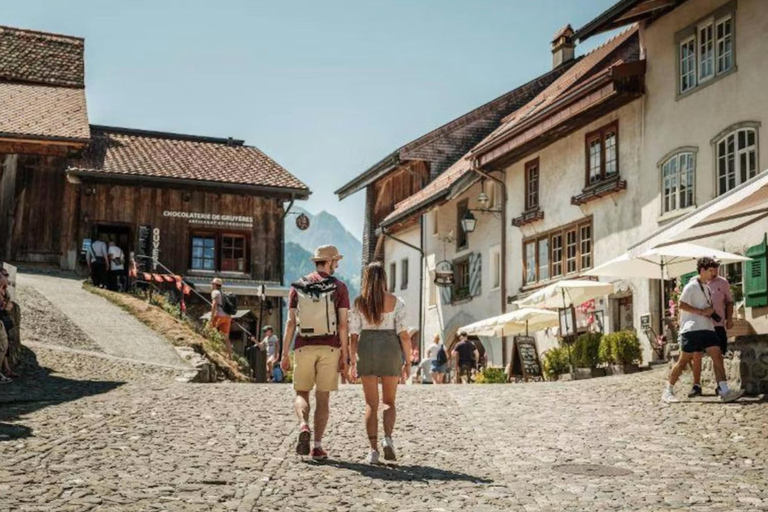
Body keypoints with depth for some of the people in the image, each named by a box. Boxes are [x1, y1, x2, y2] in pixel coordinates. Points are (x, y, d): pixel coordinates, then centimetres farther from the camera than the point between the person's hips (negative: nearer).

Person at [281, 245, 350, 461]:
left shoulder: (297, 287, 5)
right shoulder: (339, 287, 0)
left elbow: (290, 323, 2)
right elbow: (343, 324, -4)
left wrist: (285, 354, 4)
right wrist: (344, 355, 1)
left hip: (303, 347, 1)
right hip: (329, 348, -1)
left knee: (301, 393, 12)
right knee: (323, 397, 5)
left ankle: (304, 426, -15)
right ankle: (317, 445, 2)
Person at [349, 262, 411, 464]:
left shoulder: (358, 302, 1)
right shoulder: (396, 302, -3)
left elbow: (353, 335, -1)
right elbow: (404, 334, -7)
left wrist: (353, 362, 6)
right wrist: (408, 361, 0)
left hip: (366, 351, 1)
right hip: (390, 352, -1)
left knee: (371, 404, 7)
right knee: (389, 402, 13)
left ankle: (373, 450, 0)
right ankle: (388, 438, -10)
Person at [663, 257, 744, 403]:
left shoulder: (707, 287, 19)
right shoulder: (691, 286, -7)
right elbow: (682, 305, -14)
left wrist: (710, 313, 10)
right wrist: (702, 311, -18)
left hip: (707, 328, 8)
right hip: (691, 329, -8)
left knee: (717, 355, -6)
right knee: (684, 360, -5)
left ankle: (724, 392, -11)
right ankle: (668, 391, 6)